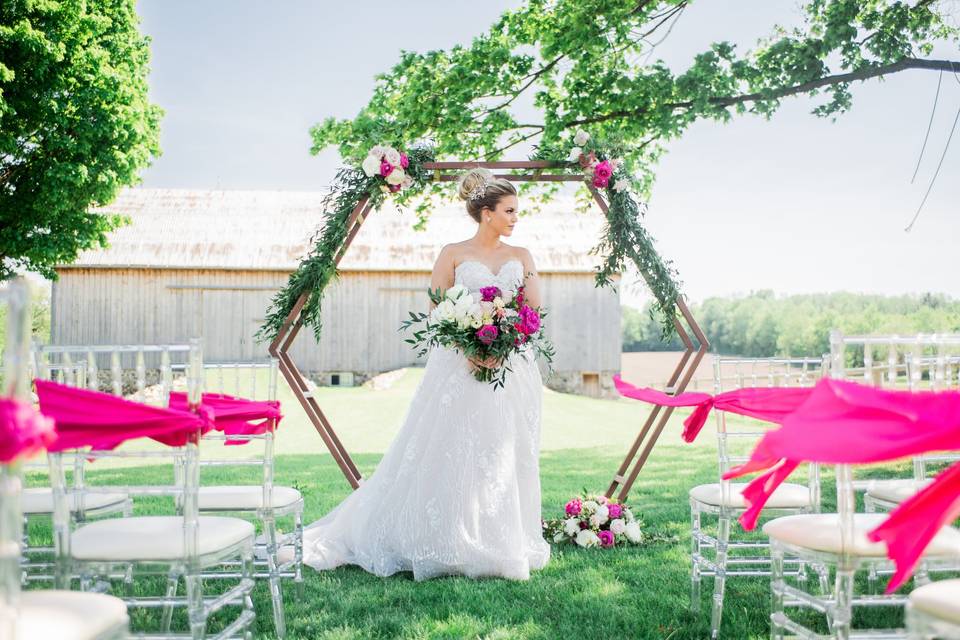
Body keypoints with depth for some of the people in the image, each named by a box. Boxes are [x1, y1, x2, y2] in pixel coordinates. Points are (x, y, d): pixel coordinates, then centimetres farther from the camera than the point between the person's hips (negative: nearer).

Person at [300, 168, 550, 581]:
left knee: (506, 456, 4)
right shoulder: (453, 254, 3)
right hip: (461, 366, -3)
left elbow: (534, 312, 6)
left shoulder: (521, 256, 13)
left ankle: (504, 545, 14)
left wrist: (528, 271, -8)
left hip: (512, 367, 3)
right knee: (451, 455, -5)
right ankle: (446, 544, 6)